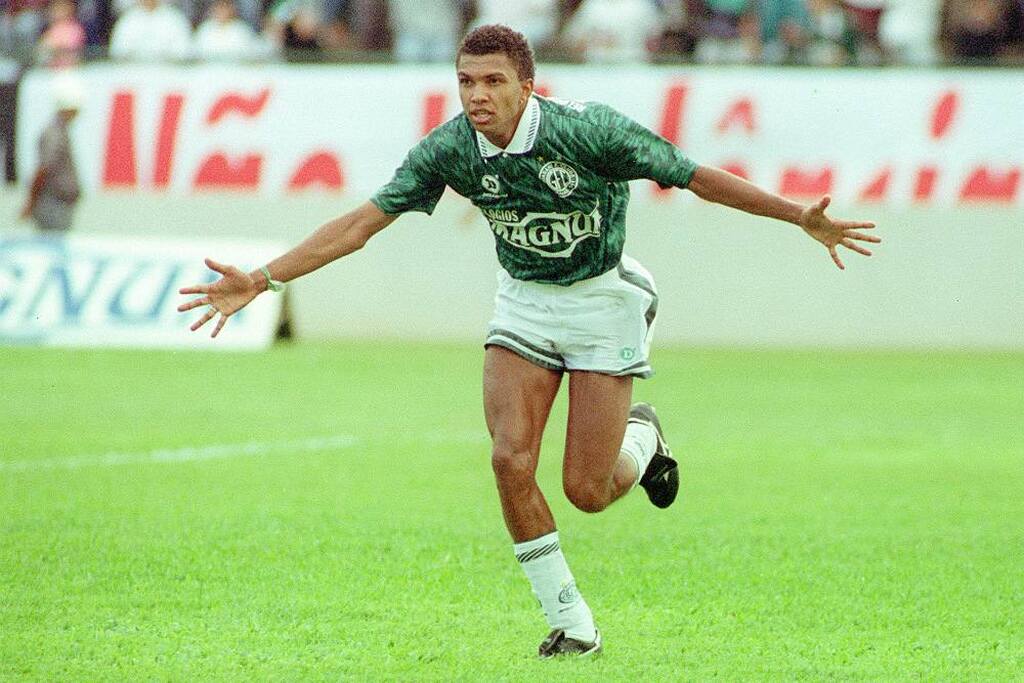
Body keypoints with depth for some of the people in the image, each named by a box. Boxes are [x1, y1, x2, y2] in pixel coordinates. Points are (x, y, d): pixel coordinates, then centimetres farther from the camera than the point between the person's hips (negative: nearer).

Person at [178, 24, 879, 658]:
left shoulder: (589, 129, -26)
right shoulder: (450, 150, -15)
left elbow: (697, 176, -18)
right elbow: (361, 223, -11)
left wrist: (800, 216, -21)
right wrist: (262, 279, -18)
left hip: (604, 299, -3)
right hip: (524, 301, 3)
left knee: (586, 491, -6)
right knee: (511, 461, -14)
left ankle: (642, 436, 32)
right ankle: (572, 625, 1)